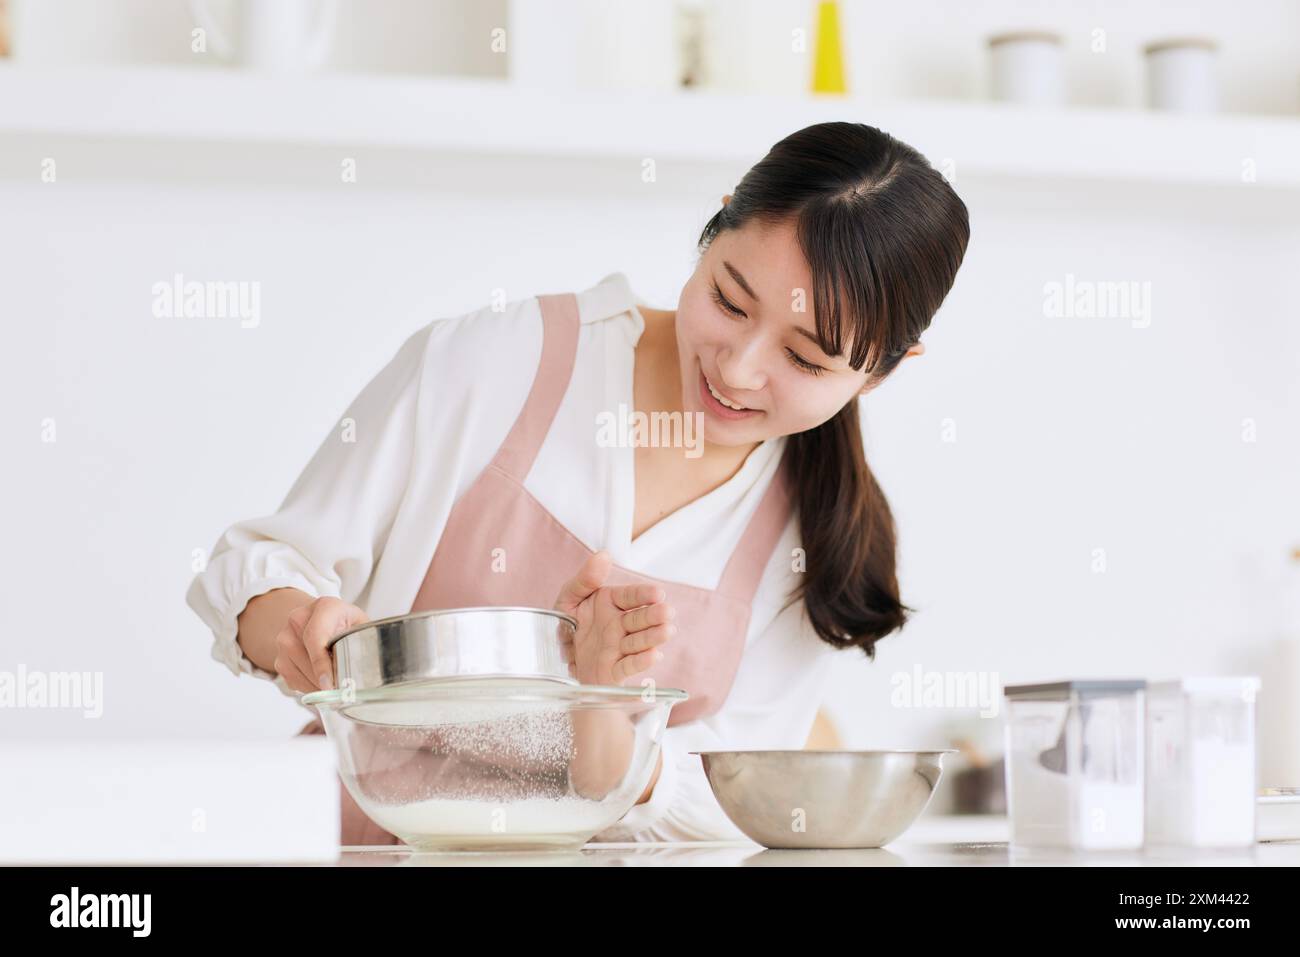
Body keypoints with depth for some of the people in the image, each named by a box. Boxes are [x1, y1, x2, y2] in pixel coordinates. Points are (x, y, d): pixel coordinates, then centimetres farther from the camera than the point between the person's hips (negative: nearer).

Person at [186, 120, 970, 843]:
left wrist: (598, 696, -19)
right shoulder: (486, 366, -6)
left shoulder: (823, 541, 0)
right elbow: (263, 566, -1)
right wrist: (294, 627, -23)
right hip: (365, 846, 0)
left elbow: (720, 820, -1)